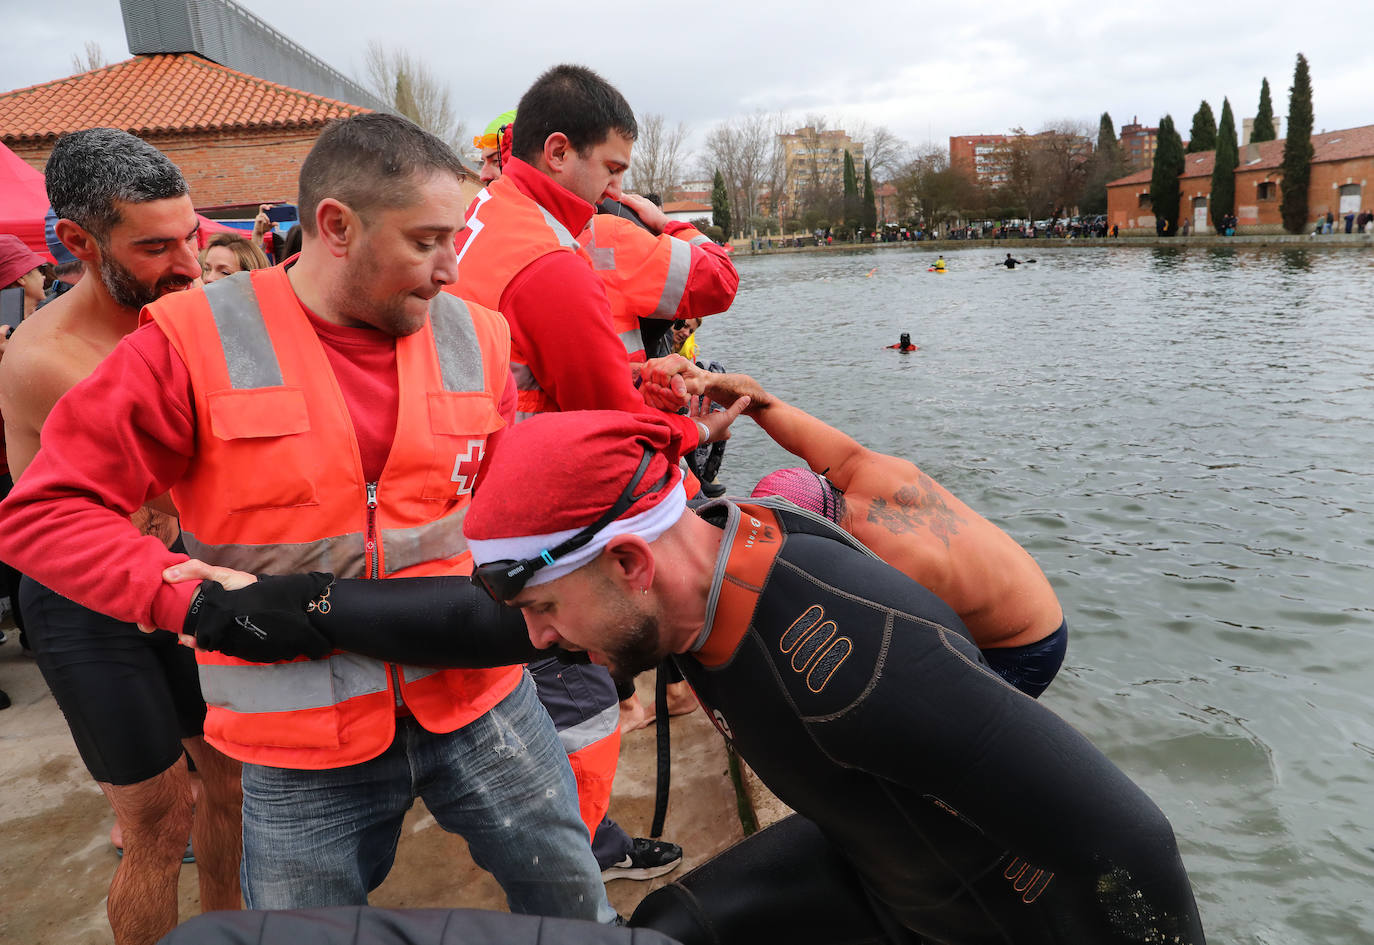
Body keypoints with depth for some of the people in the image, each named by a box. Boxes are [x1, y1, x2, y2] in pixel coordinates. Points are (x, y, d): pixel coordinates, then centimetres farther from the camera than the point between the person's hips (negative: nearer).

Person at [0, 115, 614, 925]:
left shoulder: (474, 338, 0)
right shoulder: (196, 342, -11)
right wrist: (200, 599, -21)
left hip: (477, 695, 3)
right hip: (303, 747, -2)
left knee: (575, 903, 17)